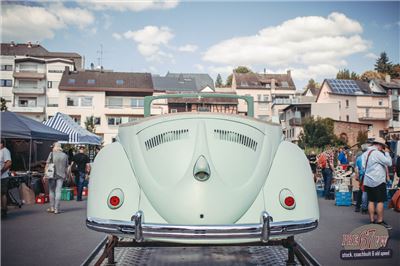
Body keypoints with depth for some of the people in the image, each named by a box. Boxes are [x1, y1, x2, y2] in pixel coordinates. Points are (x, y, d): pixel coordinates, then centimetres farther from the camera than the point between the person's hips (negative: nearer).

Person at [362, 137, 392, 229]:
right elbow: (389, 163, -12)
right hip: (378, 181, -8)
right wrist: (386, 153, -1)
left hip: (368, 181, 8)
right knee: (380, 201, -1)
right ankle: (380, 221, 2)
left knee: (371, 201, 10)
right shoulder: (377, 153, -15)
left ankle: (372, 220, 14)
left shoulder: (365, 153, 11)